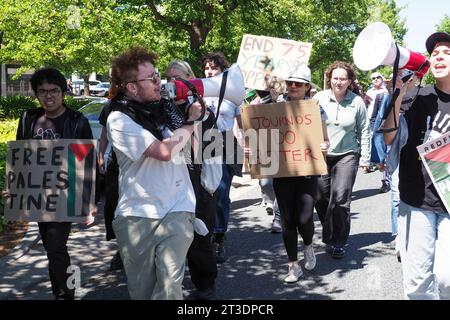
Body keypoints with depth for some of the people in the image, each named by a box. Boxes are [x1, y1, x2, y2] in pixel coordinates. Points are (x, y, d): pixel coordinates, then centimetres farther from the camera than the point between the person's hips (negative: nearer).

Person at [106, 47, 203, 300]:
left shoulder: (164, 105, 8)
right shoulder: (119, 120, -8)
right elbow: (164, 151, -18)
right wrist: (190, 121, -4)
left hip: (176, 210, 3)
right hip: (137, 215, -2)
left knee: (169, 285, -15)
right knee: (142, 288, 8)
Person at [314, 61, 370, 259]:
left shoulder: (357, 102, -2)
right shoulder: (319, 98, -1)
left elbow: (363, 131, 4)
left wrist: (364, 158, 3)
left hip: (346, 156, -1)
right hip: (321, 155, 2)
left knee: (340, 200, -8)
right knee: (321, 199, 4)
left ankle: (337, 242, 8)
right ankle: (330, 234, 30)